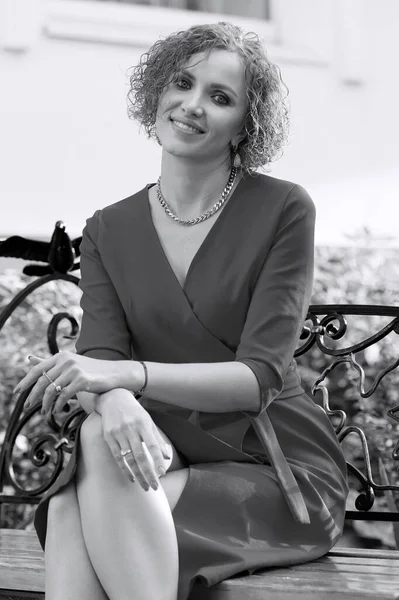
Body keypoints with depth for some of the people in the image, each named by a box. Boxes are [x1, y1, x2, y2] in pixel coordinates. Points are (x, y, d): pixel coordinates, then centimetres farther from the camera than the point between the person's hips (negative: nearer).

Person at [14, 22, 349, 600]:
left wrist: (128, 373, -28)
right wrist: (117, 403, -32)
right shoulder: (109, 230, 8)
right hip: (171, 458, 3)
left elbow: (260, 376, -13)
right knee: (101, 436, -31)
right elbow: (99, 357, -6)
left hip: (280, 471, -3)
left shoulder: (283, 210, -5)